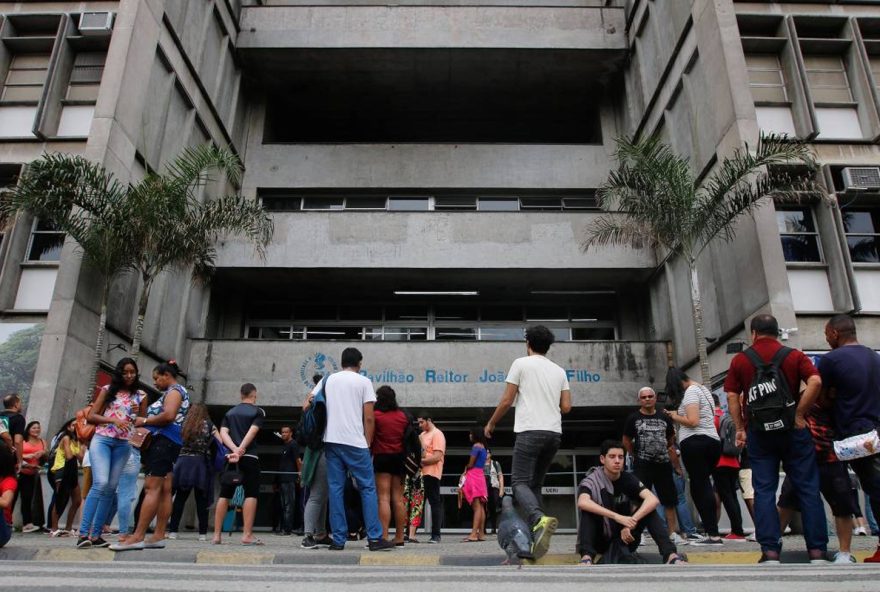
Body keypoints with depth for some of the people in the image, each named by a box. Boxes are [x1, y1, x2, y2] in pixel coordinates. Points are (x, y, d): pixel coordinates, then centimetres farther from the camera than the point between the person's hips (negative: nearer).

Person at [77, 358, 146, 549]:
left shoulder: (141, 396, 10)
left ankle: (96, 534, 8)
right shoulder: (108, 390, 6)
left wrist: (137, 414, -7)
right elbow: (91, 416, 2)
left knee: (111, 488, 1)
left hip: (123, 445, 3)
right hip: (102, 440, -2)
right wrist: (114, 420, -12)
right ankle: (83, 532, -17)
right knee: (100, 483, -19)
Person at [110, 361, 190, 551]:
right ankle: (159, 536, 4)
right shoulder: (173, 393, 26)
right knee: (164, 490, 5)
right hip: (166, 443, 10)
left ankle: (138, 536, -18)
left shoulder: (174, 390, -4)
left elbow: (168, 416, -19)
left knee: (152, 488, -14)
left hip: (163, 441, -10)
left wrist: (144, 421, -9)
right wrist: (146, 421, 9)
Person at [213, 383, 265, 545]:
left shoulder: (230, 412, 18)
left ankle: (216, 535, 7)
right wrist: (240, 451, -16)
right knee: (251, 494, -3)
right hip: (249, 457, -5)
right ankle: (247, 535, -9)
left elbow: (223, 432, 3)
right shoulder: (258, 411, 4)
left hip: (229, 457, 5)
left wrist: (234, 450, -9)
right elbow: (252, 432, -10)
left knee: (224, 495, 8)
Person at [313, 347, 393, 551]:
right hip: (355, 442, -4)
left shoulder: (328, 380, 13)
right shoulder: (363, 381, 1)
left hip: (331, 441, 4)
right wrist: (368, 443, 4)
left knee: (335, 489, 7)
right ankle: (375, 538, 0)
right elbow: (369, 418, -4)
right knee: (368, 488, 3)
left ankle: (338, 540, 6)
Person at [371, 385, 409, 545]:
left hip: (382, 458, -5)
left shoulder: (376, 415, -8)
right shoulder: (403, 415, 7)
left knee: (383, 498, -5)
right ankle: (399, 537, 12)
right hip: (399, 458, 5)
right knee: (398, 499, 8)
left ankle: (384, 537, -9)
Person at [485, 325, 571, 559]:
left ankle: (540, 519, -32)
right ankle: (533, 533, 8)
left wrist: (491, 424, 13)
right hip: (554, 432, 6)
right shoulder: (559, 371, 15)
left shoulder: (521, 363, 1)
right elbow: (566, 407, 12)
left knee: (520, 482, -6)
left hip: (530, 431, -6)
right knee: (535, 483, 15)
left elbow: (507, 401, -1)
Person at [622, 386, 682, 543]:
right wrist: (637, 456, 5)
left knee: (669, 500, 7)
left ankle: (673, 533, 16)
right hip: (642, 466, -4)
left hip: (663, 464, 4)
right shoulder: (633, 418, 1)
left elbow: (671, 443, 14)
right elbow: (626, 441, 7)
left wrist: (677, 465, 10)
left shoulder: (664, 418, 10)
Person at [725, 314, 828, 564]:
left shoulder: (740, 360, 5)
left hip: (758, 431, 0)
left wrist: (740, 428, 5)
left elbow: (732, 396, 0)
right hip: (792, 429, 0)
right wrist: (799, 415, -7)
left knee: (764, 492, 3)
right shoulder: (794, 355, 4)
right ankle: (817, 551, 7)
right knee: (808, 489, 7)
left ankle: (770, 551, 1)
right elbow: (815, 382, -12)